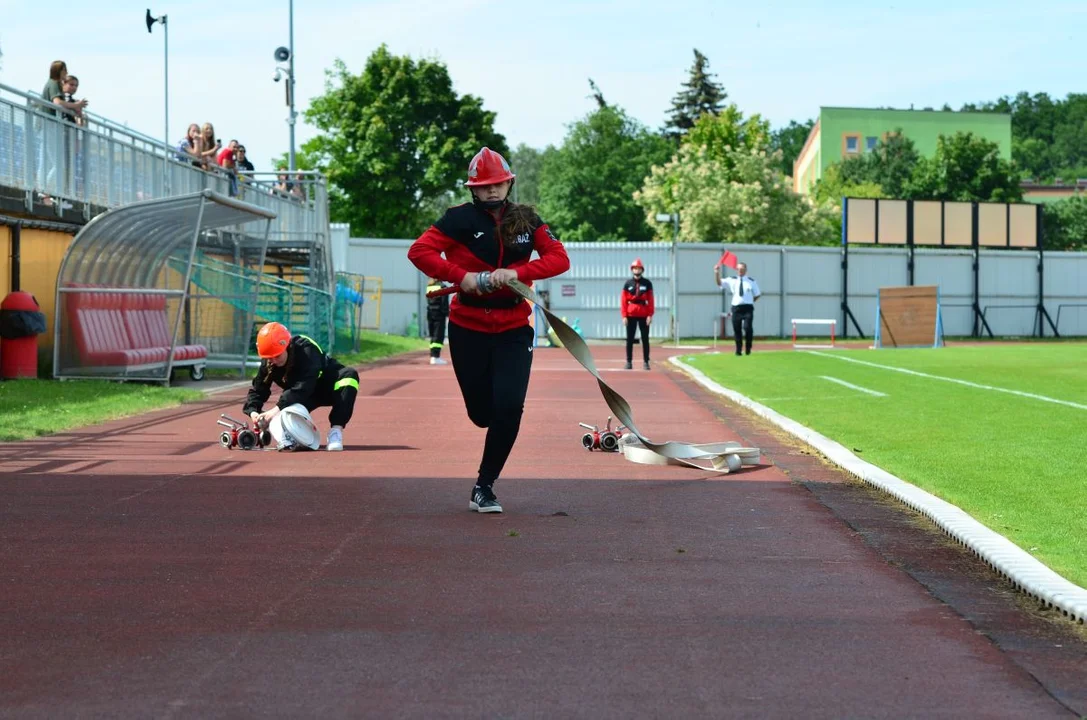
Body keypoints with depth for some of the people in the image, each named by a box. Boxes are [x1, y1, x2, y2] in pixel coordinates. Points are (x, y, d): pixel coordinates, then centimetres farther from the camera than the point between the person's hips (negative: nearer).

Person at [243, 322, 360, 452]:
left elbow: (304, 387, -42)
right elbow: (258, 390, -10)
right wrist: (253, 411, -31)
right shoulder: (268, 363, -15)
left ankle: (335, 432, -38)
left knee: (349, 375, -37)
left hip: (330, 387, -4)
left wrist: (278, 408, -49)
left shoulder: (307, 350, -32)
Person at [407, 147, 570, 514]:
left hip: (514, 329, 1)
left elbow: (559, 258, -6)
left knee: (509, 408, -14)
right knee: (482, 412, 6)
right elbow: (419, 251, -12)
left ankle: (484, 486, -1)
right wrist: (461, 276, -23)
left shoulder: (526, 220, 3)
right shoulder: (461, 218, -5)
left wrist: (516, 272, -21)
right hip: (468, 328, -1)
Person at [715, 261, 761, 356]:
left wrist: (751, 302, 3)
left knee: (747, 328, -15)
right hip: (736, 308, 2)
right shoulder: (732, 280, 9)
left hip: (748, 308, -2)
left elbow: (757, 295, 14)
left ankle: (748, 349, 0)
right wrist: (717, 273, -16)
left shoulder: (751, 281, 8)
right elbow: (719, 282, -1)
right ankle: (738, 350, 13)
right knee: (737, 329, 3)